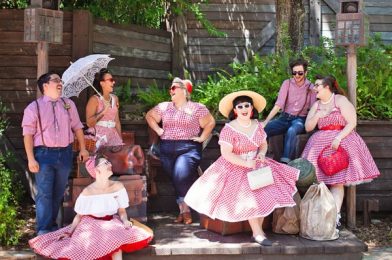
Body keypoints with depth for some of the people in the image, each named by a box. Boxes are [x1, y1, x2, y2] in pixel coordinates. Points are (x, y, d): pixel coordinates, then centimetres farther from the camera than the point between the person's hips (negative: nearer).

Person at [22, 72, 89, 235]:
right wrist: (31, 159, -14)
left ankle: (52, 225, 25)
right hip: (44, 154, -4)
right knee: (44, 194, -6)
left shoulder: (68, 104, 10)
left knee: (58, 193, 11)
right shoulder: (34, 107, -3)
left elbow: (77, 127, 14)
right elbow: (28, 134, -6)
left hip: (65, 153, 4)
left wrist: (83, 148, 7)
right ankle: (43, 231, -3)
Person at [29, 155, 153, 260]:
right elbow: (79, 216, -1)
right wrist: (69, 232, -10)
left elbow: (122, 211, 4)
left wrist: (125, 220, -17)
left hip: (112, 224, 2)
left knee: (116, 239, -33)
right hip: (91, 225, -1)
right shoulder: (87, 192, -11)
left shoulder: (118, 187, -4)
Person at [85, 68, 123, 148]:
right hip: (98, 136, -5)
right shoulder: (94, 99, -6)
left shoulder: (115, 98, 11)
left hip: (112, 135, 5)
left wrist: (120, 138, 13)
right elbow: (89, 123, -13)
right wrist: (103, 112, -20)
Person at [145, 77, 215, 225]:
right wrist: (157, 130, 12)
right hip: (167, 149, 4)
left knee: (181, 174, -24)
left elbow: (210, 122, 7)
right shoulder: (164, 107, 15)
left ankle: (184, 209, -10)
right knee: (175, 178, -2)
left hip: (188, 148, -4)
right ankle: (183, 209, 7)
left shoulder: (197, 108, 5)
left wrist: (202, 137, -2)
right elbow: (149, 116, 24)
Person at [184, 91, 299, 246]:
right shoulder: (229, 129, -12)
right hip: (235, 168, -5)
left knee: (265, 192, -16)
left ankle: (258, 230, -5)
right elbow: (226, 154, -17)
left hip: (256, 165, 5)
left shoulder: (257, 125, 5)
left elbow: (263, 144, 16)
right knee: (250, 196, -22)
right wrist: (246, 163, -24)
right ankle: (258, 233, -13)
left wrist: (261, 154, -8)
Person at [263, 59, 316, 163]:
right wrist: (266, 121, -20)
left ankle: (285, 162, -42)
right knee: (263, 129, -25)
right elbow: (279, 104, -9)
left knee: (291, 131, -38)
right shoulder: (287, 83, 1)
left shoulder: (311, 87, 1)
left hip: (300, 119, -2)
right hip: (285, 117, 2)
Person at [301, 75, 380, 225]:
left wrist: (338, 138, -20)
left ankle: (335, 215, -16)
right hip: (320, 142, 5)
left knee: (337, 180, -12)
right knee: (318, 180, -9)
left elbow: (352, 123, -8)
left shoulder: (340, 100, -1)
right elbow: (308, 127, 12)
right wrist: (317, 116, -6)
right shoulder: (316, 105, 16)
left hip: (341, 140, -5)